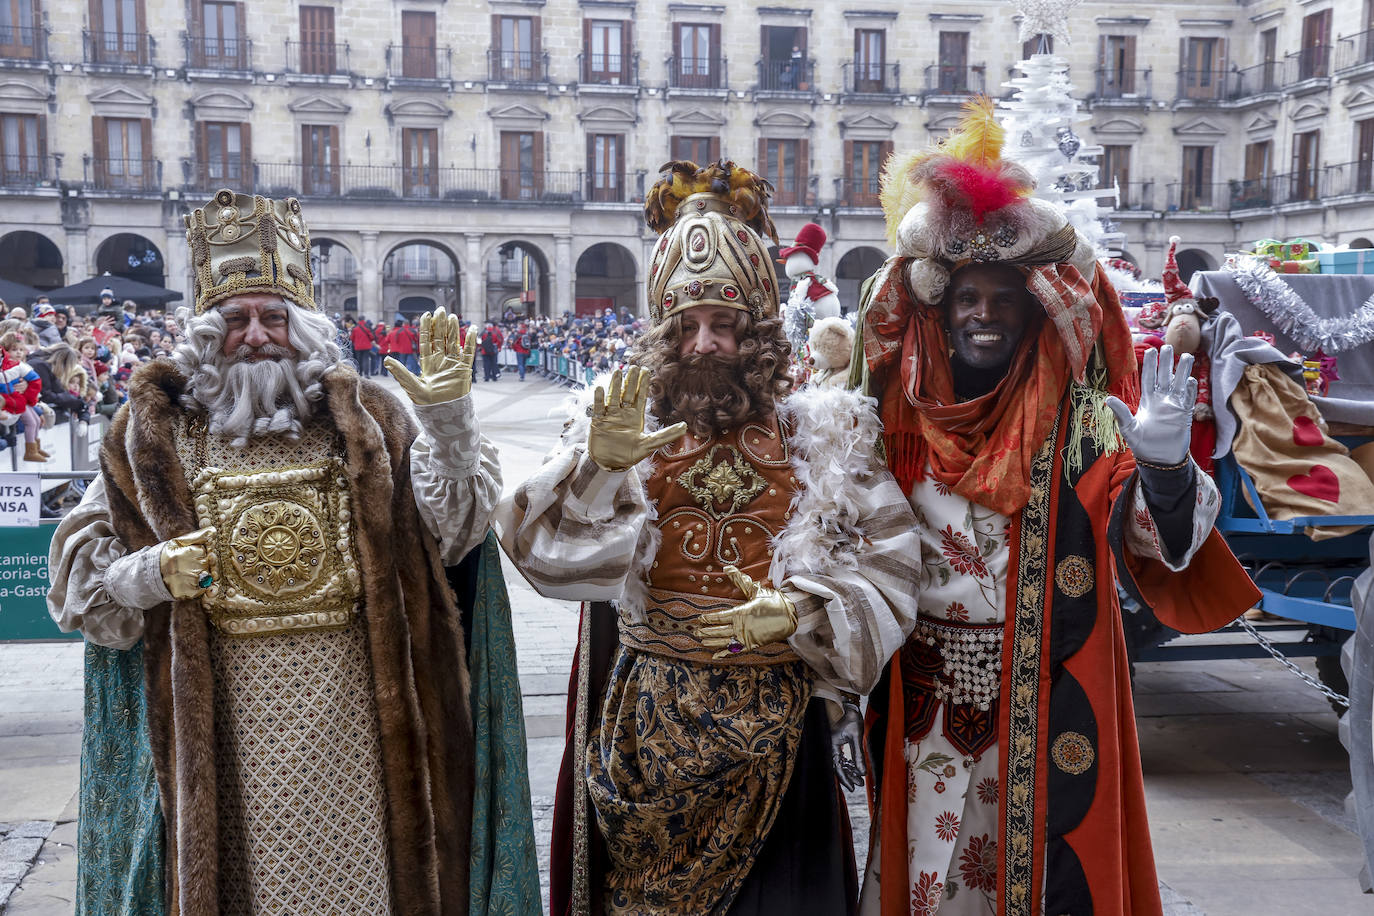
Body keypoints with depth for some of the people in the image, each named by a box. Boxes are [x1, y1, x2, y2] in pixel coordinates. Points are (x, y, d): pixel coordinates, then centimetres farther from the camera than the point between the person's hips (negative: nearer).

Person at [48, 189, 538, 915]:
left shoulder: (360, 418, 2)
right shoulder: (155, 431, 3)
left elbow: (450, 526, -5)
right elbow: (80, 565, 9)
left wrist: (446, 419, -19)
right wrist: (151, 575, -12)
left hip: (350, 710, 0)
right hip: (224, 715, 0)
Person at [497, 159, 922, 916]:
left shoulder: (820, 438, 2)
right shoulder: (619, 428, 1)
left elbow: (888, 566, -1)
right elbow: (537, 550, -10)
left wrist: (796, 612, -16)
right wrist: (600, 464, -25)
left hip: (774, 730, 0)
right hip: (648, 723, 0)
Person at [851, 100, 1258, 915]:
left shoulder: (1086, 421, -6)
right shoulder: (904, 420, 3)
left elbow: (1165, 543, -14)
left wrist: (1164, 465, -33)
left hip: (1046, 697, -2)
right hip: (926, 698, 3)